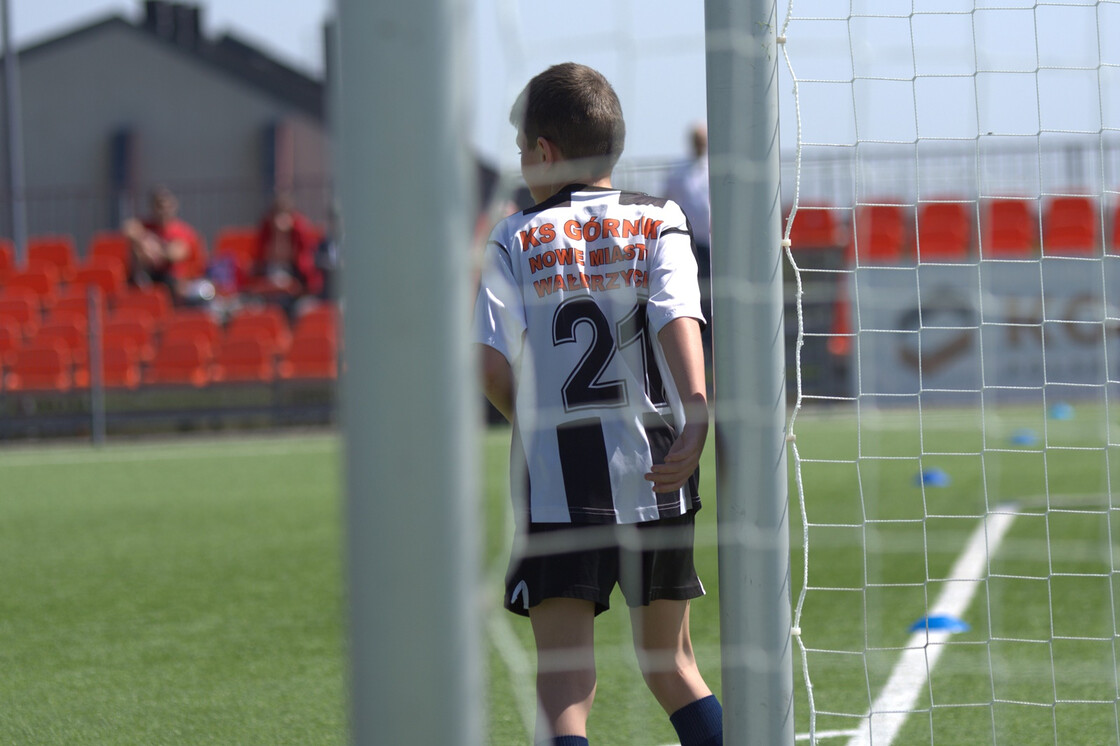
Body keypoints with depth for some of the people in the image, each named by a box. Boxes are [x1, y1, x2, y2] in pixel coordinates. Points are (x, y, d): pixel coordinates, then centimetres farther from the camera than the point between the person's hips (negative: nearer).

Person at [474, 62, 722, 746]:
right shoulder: (659, 223, 8)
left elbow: (493, 364, -5)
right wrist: (696, 421, -24)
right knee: (671, 664, 19)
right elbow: (678, 321, -11)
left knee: (564, 678, -7)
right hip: (654, 478, 3)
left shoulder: (517, 239, 5)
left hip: (557, 484, -2)